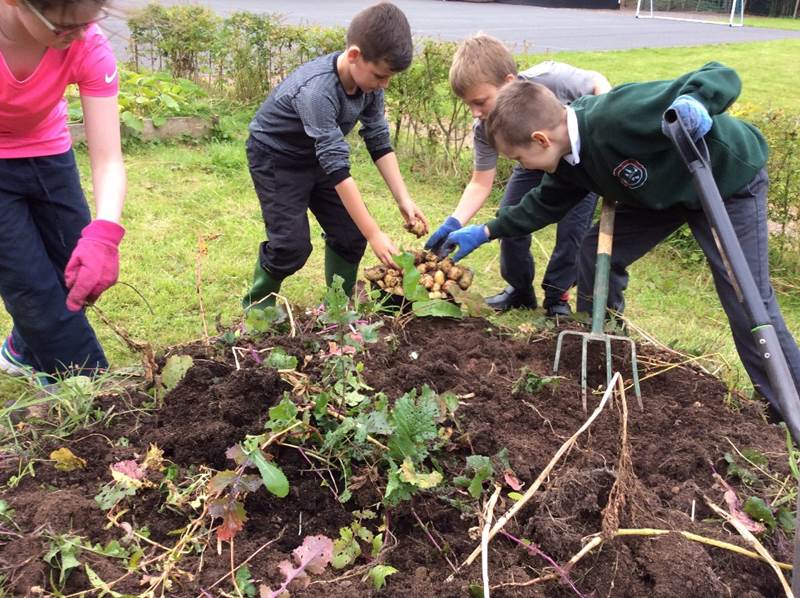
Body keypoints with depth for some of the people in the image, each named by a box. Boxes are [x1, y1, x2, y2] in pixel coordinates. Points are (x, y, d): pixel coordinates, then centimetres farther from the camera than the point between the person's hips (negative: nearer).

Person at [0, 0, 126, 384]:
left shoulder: (89, 46, -25)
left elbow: (107, 159, -28)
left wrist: (104, 232, -45)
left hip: (46, 154, 3)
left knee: (77, 276, 10)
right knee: (35, 289, -4)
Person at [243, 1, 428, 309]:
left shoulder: (369, 80, -15)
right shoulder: (317, 90, -37)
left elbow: (380, 143, -6)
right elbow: (337, 168, -38)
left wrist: (404, 200, -14)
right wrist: (374, 234, -37)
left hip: (316, 157, 7)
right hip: (274, 156, -7)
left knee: (350, 233, -1)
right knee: (292, 244, -14)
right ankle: (257, 306, 11)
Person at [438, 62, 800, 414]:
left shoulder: (619, 117, -39)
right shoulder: (566, 155, -12)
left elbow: (722, 77, -36)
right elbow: (546, 203, 8)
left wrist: (694, 103, -58)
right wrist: (486, 233, 7)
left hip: (729, 180, -7)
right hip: (665, 188, 8)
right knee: (595, 253, 2)